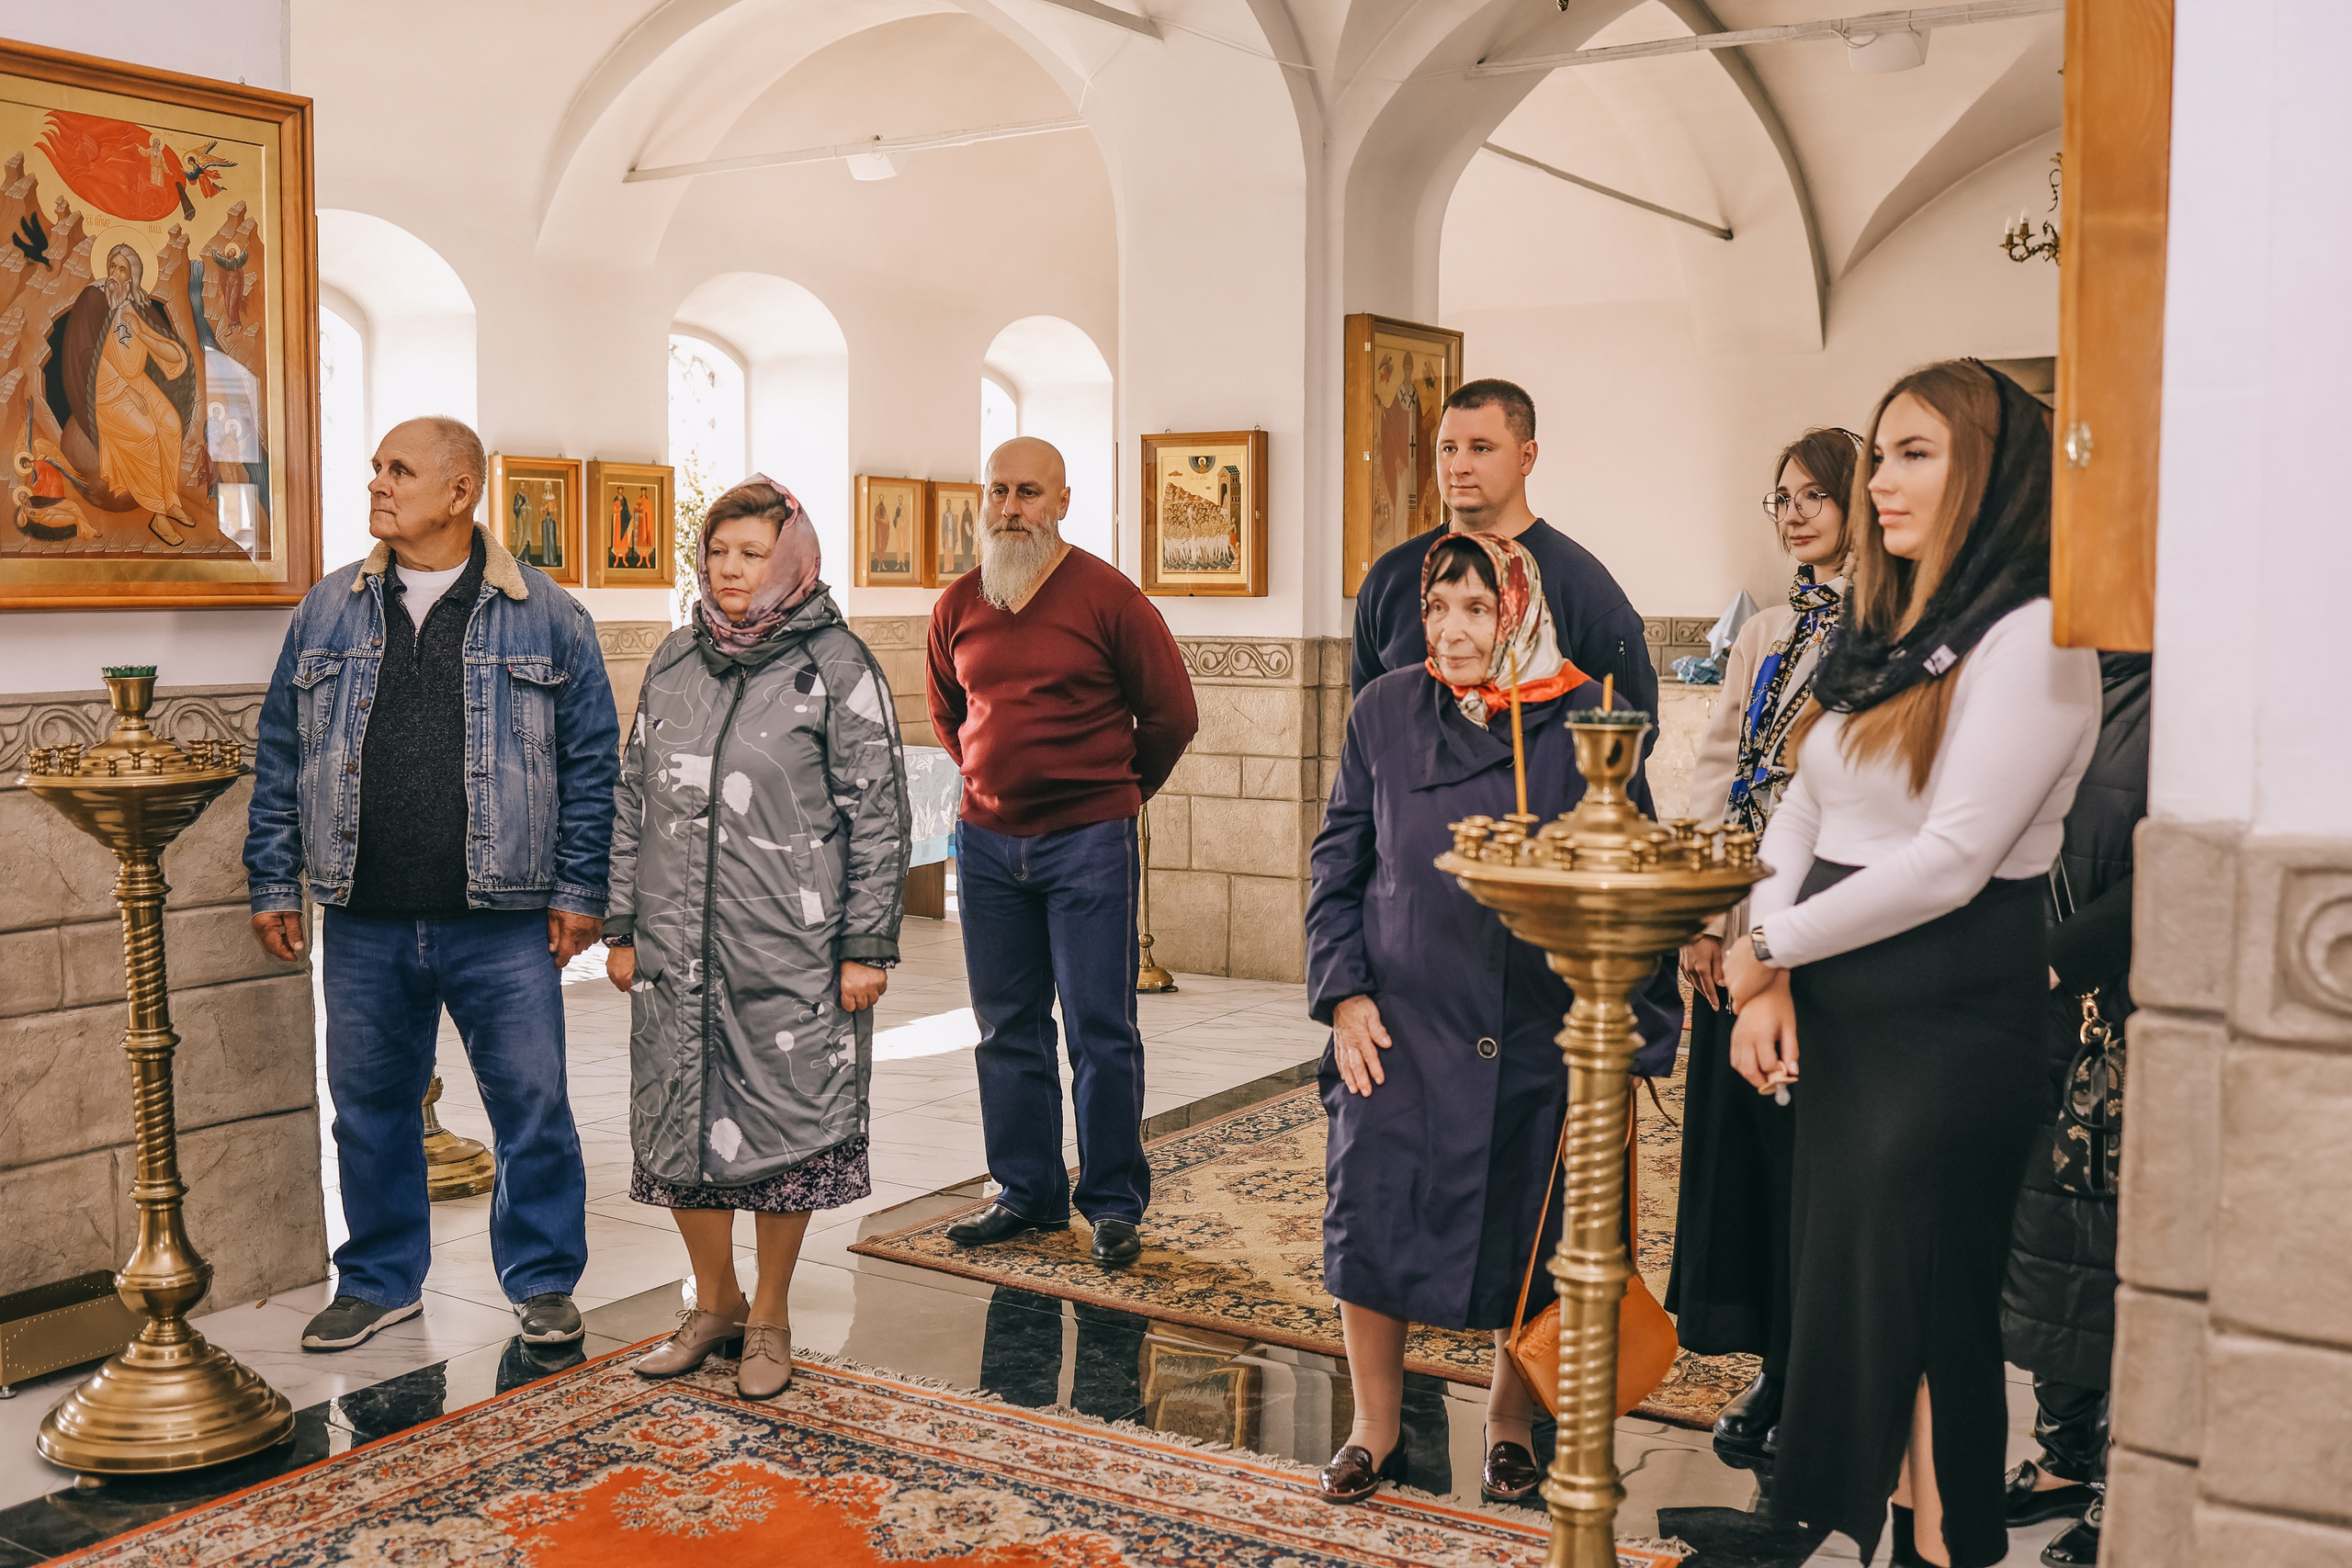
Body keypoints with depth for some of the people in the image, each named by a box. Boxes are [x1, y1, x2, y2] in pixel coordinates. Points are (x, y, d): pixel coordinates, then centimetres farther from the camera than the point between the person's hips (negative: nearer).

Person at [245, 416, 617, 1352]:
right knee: (369, 1108, 13)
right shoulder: (327, 613, 9)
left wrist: (578, 890, -4)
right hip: (364, 929, 3)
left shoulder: (547, 618, 1)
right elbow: (280, 758, 12)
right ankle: (380, 1281, 30)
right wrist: (272, 884, 7)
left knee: (533, 1107, 3)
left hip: (504, 925, -3)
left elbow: (592, 762, 1)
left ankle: (543, 1282, 20)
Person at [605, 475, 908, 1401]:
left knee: (782, 1126, 3)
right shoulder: (673, 662, 11)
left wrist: (869, 945, -8)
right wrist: (621, 927, 12)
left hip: (792, 954, -5)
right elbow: (634, 800, 15)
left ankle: (770, 1319, 21)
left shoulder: (835, 665, -4)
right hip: (676, 951, 5)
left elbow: (877, 813, -5)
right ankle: (714, 1303, 29)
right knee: (679, 1124, 10)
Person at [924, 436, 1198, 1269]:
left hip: (1088, 842, -4)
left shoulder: (1107, 596, -7)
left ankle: (1115, 1204, 11)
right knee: (1008, 1028, 11)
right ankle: (1026, 1192, 23)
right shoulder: (958, 605, 7)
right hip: (986, 841, 5)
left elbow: (1171, 714, 1)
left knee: (1101, 1030, -1)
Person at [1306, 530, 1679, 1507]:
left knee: (1526, 1238, 9)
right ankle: (1375, 1428, 20)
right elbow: (1337, 863, 7)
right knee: (1370, 1220, -1)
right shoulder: (1385, 712, 2)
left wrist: (1626, 1028, -2)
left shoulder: (1584, 721, -4)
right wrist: (1342, 993, -3)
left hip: (1536, 1032, -1)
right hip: (1400, 1022, 1)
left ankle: (1510, 1422, 33)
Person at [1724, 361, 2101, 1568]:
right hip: (1841, 1007, 8)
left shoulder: (2030, 637, -14)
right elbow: (1802, 809, 10)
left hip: (1950, 1016, -8)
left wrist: (1771, 948, -11)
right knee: (1834, 1280, 14)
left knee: (1919, 1308, 1)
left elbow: (1951, 857, -20)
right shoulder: (1878, 633, 13)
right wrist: (1769, 982, -3)